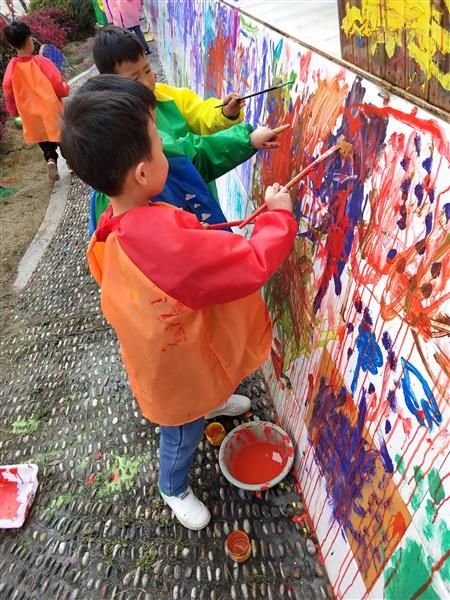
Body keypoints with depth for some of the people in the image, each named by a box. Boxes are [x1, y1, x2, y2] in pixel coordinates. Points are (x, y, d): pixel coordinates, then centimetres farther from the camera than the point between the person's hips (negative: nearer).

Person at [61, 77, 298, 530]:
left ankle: (213, 403, 74)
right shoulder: (167, 241, -44)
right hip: (179, 367, -7)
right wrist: (279, 215, -21)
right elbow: (254, 264, -38)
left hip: (167, 349, 7)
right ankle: (175, 490, 54)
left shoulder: (116, 230, -15)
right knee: (182, 437, 24)